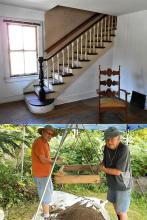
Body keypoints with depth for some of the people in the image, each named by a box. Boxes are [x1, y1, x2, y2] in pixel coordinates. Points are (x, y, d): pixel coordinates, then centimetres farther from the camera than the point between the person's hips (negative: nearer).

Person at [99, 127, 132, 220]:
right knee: (115, 203, 27)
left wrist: (103, 169, -16)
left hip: (123, 185, -7)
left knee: (121, 212, 5)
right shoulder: (107, 147, -10)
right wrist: (101, 165, -8)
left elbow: (118, 171, -30)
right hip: (112, 184, 7)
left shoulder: (124, 149, -31)